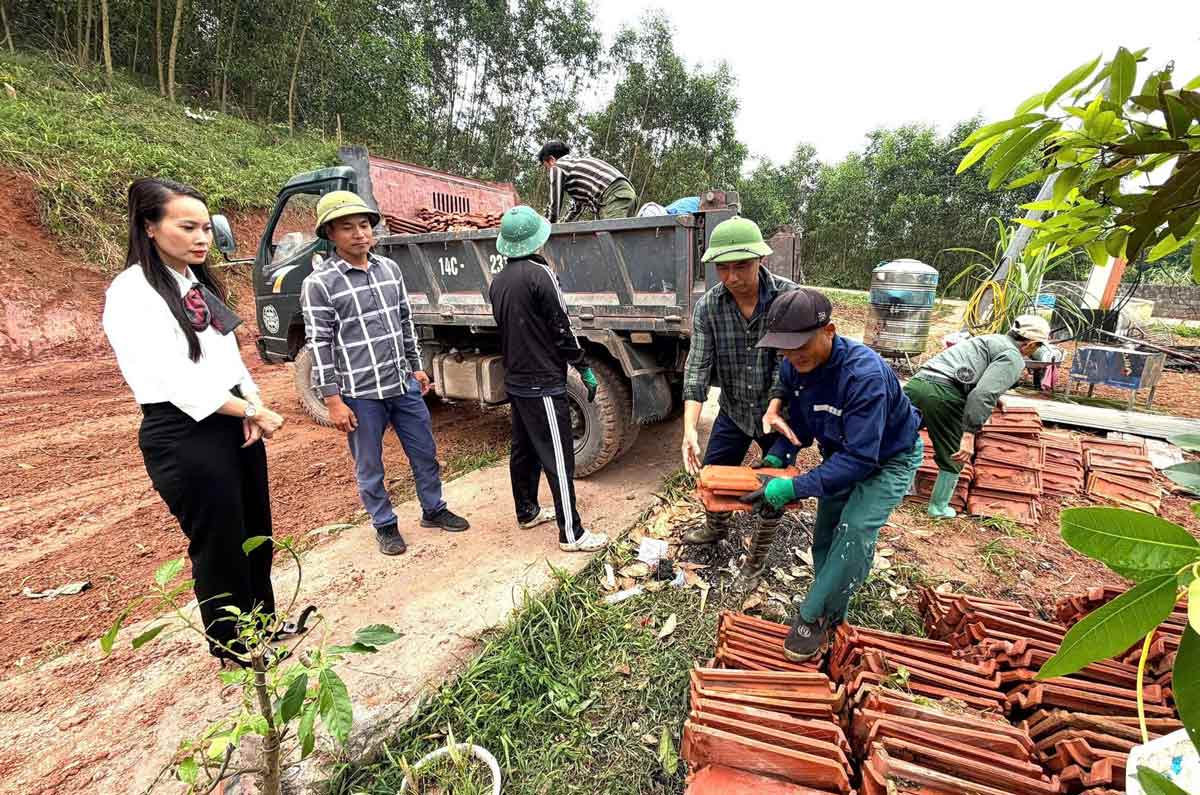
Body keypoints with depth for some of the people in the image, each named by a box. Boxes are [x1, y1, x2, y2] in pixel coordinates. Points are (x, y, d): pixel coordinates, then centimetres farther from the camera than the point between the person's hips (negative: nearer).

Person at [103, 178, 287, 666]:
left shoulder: (199, 282, 11)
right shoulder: (131, 293, -13)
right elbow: (174, 378, -20)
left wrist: (252, 408, -5)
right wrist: (253, 412, -16)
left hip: (234, 421, 8)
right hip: (183, 435, -7)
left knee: (256, 534, 17)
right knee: (218, 545, 7)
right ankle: (233, 648, 29)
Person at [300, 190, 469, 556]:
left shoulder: (390, 268, 6)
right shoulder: (319, 283, -9)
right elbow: (319, 346, -10)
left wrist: (417, 367, 15)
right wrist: (333, 400, -12)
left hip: (404, 386, 5)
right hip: (361, 396, -5)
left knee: (426, 454, 15)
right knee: (370, 468, 11)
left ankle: (434, 510, 36)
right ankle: (385, 526, 31)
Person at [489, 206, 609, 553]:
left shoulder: (498, 281, 8)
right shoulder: (540, 273, -15)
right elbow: (561, 329, -15)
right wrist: (585, 370, -6)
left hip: (515, 380, 9)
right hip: (543, 384, -8)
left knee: (523, 450, 19)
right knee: (558, 459, -3)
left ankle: (527, 512, 34)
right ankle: (571, 534, 5)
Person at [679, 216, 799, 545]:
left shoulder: (789, 296, -19)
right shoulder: (707, 307, -14)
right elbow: (697, 366, -18)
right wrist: (690, 428, -27)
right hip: (733, 410, 2)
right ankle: (715, 527, 45)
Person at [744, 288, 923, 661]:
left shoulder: (865, 375, -41)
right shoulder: (793, 365, -19)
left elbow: (859, 458, -40)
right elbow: (798, 422, -1)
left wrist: (794, 488, -42)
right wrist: (776, 456, -17)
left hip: (889, 457, -6)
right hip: (840, 452, 7)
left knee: (855, 530, -23)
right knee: (826, 531, 8)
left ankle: (813, 616, -6)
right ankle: (831, 613, 28)